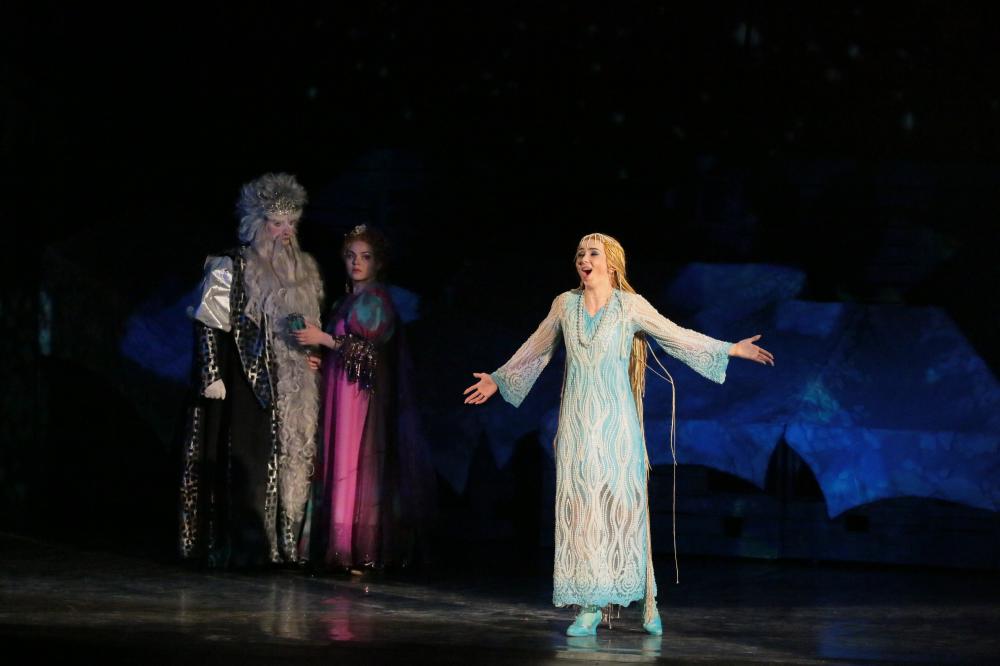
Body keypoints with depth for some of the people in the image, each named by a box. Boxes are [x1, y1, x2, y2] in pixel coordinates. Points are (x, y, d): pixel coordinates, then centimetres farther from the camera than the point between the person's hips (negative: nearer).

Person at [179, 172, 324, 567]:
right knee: (245, 461, -9)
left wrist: (315, 351, 10)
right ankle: (240, 547, -8)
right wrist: (211, 376, -14)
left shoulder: (303, 273, 15)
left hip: (290, 387, 6)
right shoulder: (232, 268, -4)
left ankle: (281, 544, 8)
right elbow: (209, 325, -8)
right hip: (246, 383, -6)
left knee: (291, 461, 4)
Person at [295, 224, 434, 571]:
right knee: (337, 464, 3)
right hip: (340, 393, 8)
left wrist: (324, 339, -16)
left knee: (357, 463, -11)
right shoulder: (346, 301, 18)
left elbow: (372, 349, -14)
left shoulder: (377, 300, -5)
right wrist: (320, 361, 9)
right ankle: (340, 547, 2)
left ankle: (361, 550, -12)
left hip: (365, 395, -8)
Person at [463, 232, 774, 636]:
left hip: (617, 422, -3)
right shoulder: (565, 305, 7)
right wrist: (499, 379, 31)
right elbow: (535, 349, 21)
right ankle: (588, 607, 0)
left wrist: (731, 350, -5)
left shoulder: (630, 306, -1)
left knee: (624, 506, -5)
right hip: (578, 423, 3)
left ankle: (646, 602, 6)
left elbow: (677, 337, 0)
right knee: (580, 510, -1)